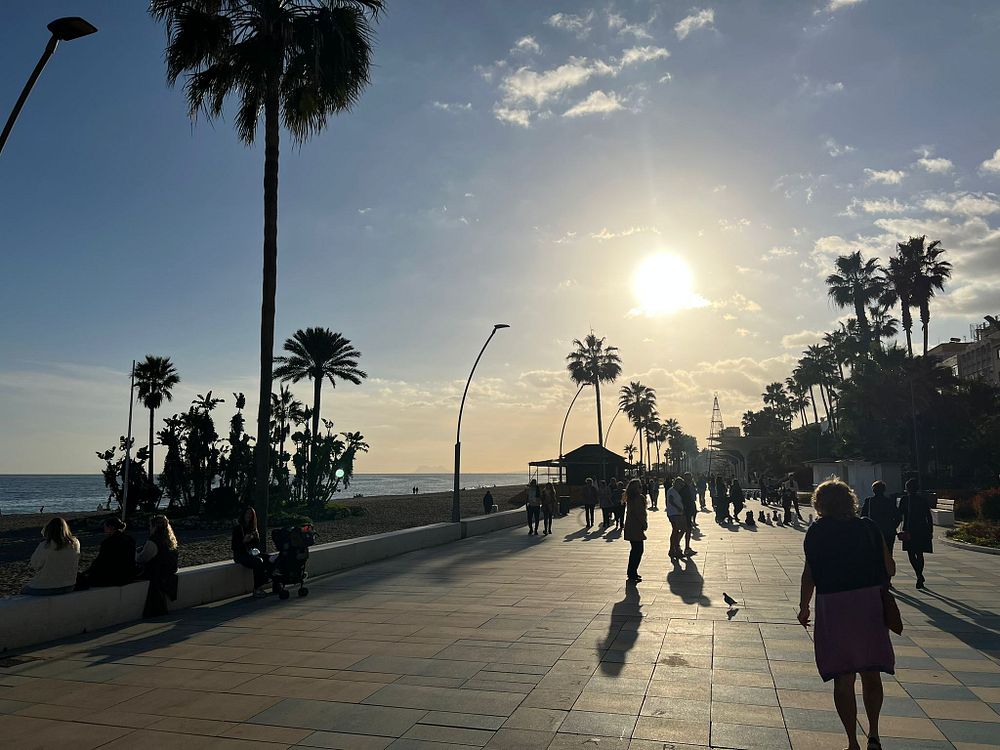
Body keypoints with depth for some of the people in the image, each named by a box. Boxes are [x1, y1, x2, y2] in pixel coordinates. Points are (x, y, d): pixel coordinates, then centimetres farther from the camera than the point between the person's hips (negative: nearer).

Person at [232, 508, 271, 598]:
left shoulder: (252, 527, 14)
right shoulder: (238, 527, -4)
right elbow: (234, 545, -11)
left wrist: (256, 536, -6)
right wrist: (244, 541, -26)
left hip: (252, 552, 6)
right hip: (240, 555, -6)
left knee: (268, 559, -20)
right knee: (258, 561, -32)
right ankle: (256, 590, -25)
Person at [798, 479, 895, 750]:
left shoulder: (817, 532, -3)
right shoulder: (868, 528, 2)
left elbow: (810, 574, -4)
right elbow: (889, 569, 2)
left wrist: (804, 607, 8)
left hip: (833, 607, -2)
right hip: (870, 603, 2)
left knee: (843, 679, 7)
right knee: (871, 674, 20)